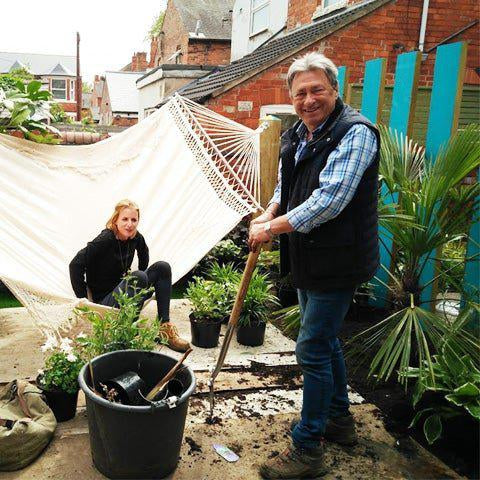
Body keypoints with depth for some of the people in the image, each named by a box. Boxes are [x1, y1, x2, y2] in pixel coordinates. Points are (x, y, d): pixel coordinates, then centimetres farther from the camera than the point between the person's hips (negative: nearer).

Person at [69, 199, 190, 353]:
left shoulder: (135, 238, -1)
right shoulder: (106, 239, -21)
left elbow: (143, 253, 22)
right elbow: (76, 264, -24)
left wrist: (142, 285, 20)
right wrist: (83, 299, -20)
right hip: (103, 300, -7)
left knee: (162, 267, -8)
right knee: (138, 277, -31)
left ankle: (165, 327, -10)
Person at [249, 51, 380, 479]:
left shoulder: (355, 133, -18)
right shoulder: (296, 135, 8)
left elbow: (329, 200, -27)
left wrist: (274, 228, -20)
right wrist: (270, 212, 0)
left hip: (337, 262, -9)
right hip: (307, 259, 9)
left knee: (312, 349, -4)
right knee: (325, 340, 20)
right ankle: (340, 420, 41)